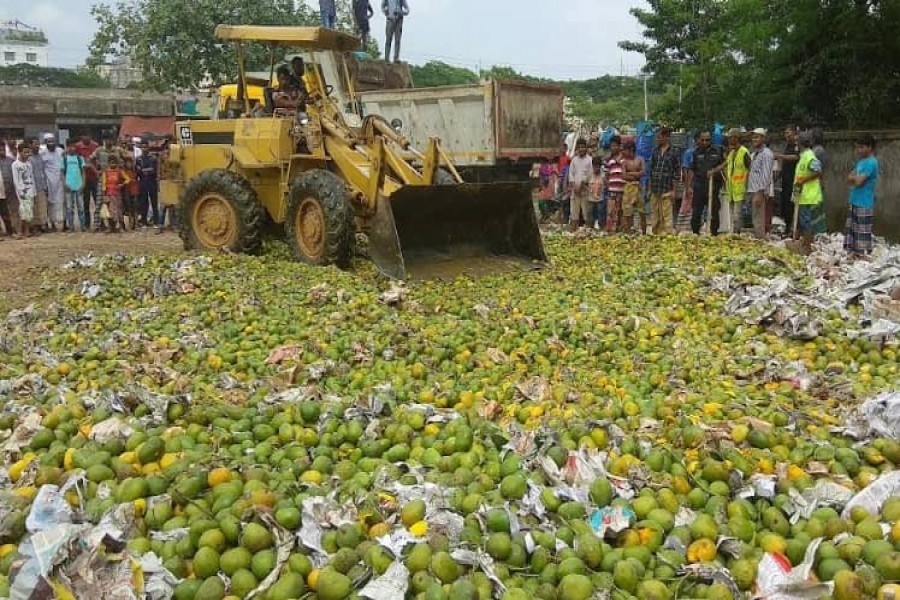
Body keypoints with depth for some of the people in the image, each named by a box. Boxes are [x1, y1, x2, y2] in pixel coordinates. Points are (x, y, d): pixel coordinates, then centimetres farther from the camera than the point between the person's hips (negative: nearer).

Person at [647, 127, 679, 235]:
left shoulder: (673, 152, -2)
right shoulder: (655, 151, 10)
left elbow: (676, 173, -2)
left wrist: (673, 190, -6)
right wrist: (650, 188, 9)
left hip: (667, 189, -4)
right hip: (655, 189, 4)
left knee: (666, 215, -2)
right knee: (654, 215, 9)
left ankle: (666, 234, 3)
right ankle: (655, 234, 18)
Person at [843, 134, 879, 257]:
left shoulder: (871, 163, -16)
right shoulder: (861, 161, 13)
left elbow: (859, 182, -22)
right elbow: (849, 178, 12)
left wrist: (853, 177, -2)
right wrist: (856, 178, -8)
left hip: (864, 204, -9)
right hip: (855, 201, 9)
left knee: (863, 231, -3)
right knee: (852, 228, 14)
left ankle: (863, 255, 4)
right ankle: (855, 252, 22)